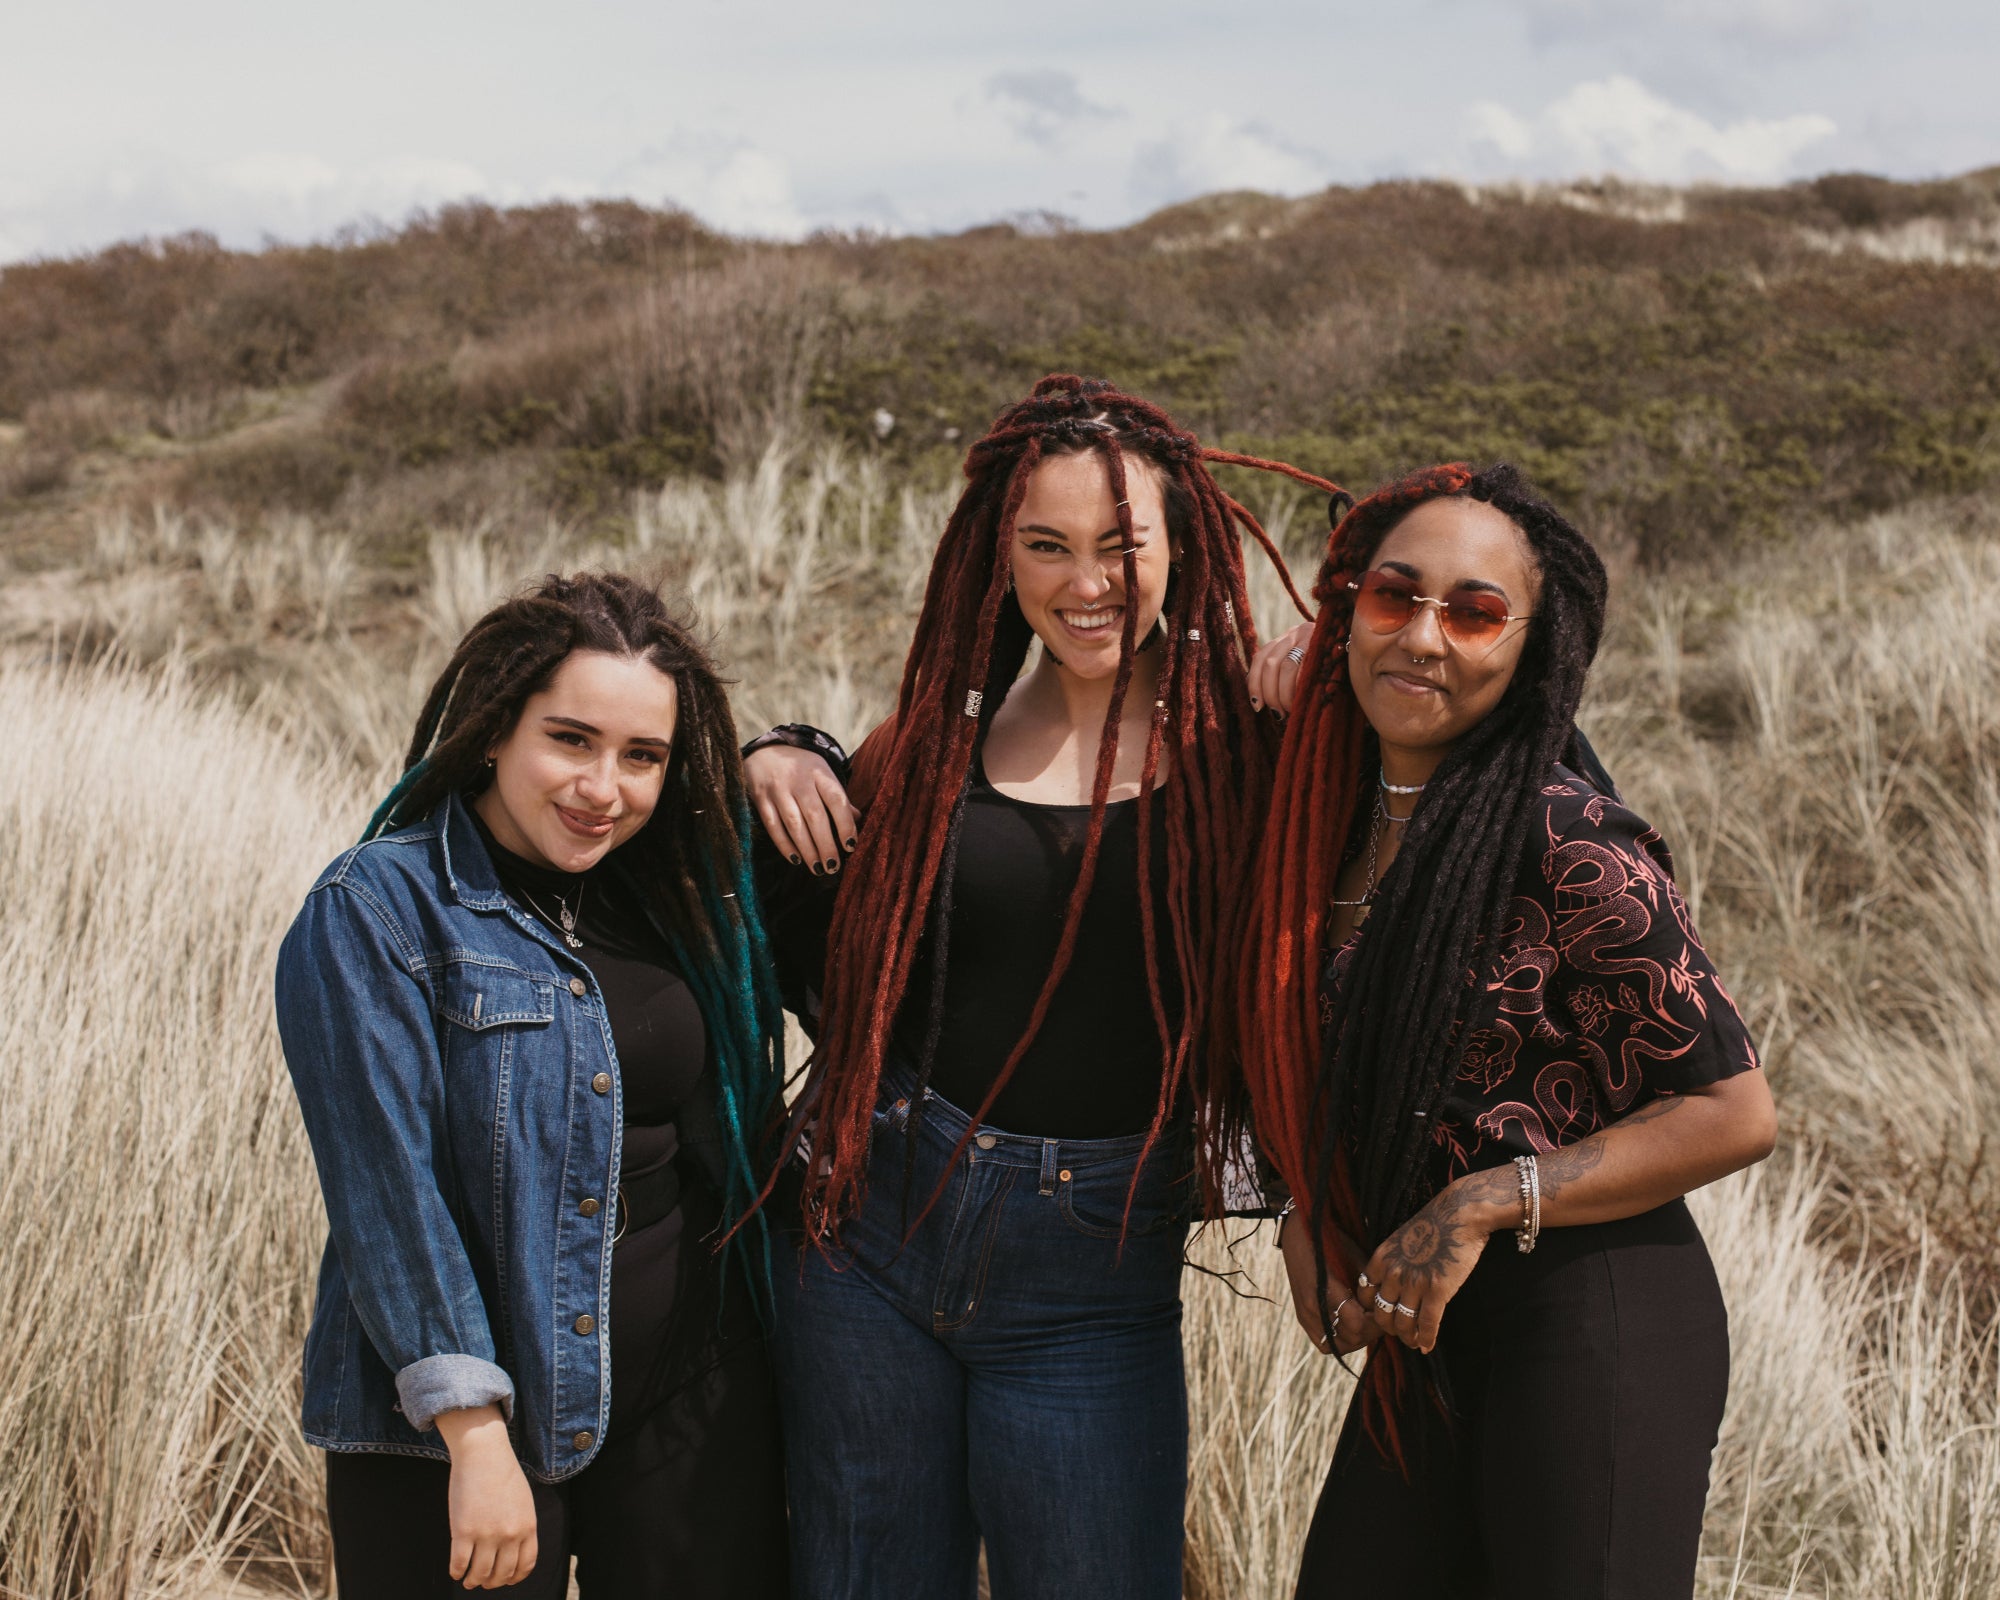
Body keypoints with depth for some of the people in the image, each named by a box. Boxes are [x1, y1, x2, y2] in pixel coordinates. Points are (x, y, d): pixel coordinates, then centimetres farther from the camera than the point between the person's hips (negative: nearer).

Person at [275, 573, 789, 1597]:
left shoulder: (675, 893, 7)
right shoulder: (376, 909, -9)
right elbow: (386, 1185, -15)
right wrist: (474, 1434, -20)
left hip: (695, 1398, 5)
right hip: (455, 1430, -5)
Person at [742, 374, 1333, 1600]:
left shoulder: (1237, 745, -4)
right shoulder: (947, 727, 4)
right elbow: (831, 975, 11)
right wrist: (790, 775, -1)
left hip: (1095, 1276, -3)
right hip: (879, 1224, 3)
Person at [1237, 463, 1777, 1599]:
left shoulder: (1574, 845, -18)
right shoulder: (1342, 812, 4)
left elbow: (1733, 1112, -16)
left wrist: (1486, 1203, -18)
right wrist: (1308, 1221, 3)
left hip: (1598, 1327, -7)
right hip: (1427, 1333, 7)